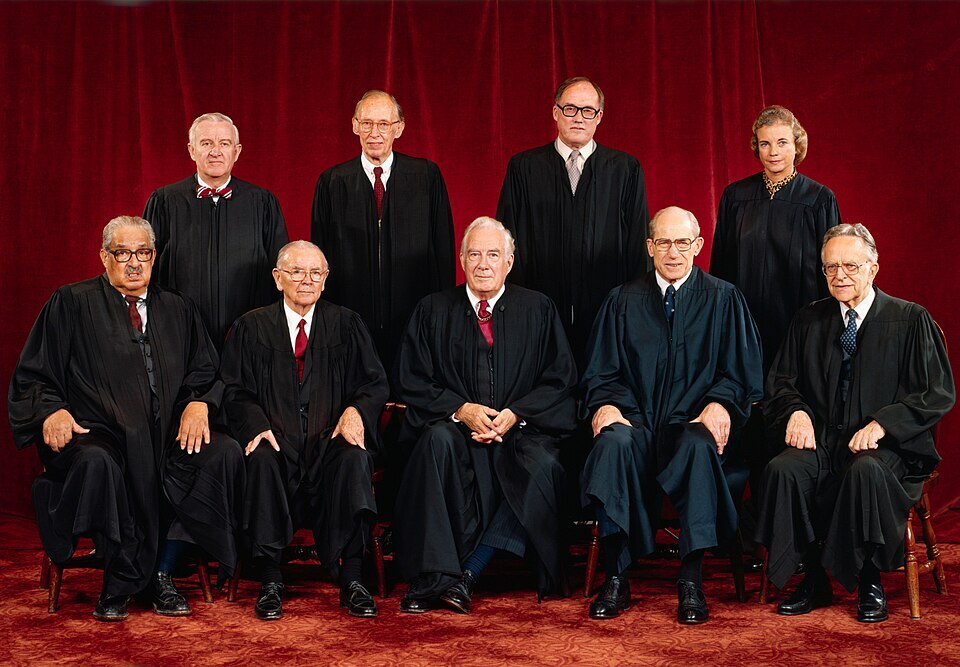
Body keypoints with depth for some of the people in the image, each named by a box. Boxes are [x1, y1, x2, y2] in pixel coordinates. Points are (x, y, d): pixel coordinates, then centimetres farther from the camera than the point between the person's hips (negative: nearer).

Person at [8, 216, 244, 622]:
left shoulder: (176, 310, 19)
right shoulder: (72, 304, 9)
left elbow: (205, 373, 16)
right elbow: (32, 377, 5)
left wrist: (198, 403, -7)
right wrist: (52, 410, -16)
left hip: (167, 437, 4)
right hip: (92, 434, -3)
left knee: (226, 453, -24)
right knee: (96, 462, -39)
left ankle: (162, 572, -14)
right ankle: (120, 582, -18)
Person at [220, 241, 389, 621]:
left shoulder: (346, 325, 15)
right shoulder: (252, 327, 14)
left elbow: (375, 383, 9)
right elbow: (236, 392, 7)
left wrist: (356, 410, -13)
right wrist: (258, 425, -14)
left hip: (331, 439, 0)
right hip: (277, 441, 0)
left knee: (354, 459, -32)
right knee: (262, 459, -34)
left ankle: (351, 581, -23)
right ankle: (270, 582, -24)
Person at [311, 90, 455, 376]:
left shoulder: (426, 176, 4)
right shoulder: (332, 182, 5)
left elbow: (444, 246, 5)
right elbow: (320, 253, 8)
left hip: (415, 317, 0)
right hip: (350, 318, 0)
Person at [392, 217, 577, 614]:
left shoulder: (538, 310, 10)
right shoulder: (433, 311, 10)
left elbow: (561, 381, 6)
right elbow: (412, 383, 5)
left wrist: (516, 414, -11)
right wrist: (460, 410, -12)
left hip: (522, 428, 0)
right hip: (456, 425, 0)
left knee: (542, 466, -32)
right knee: (438, 439, -35)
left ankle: (466, 574, -27)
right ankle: (433, 577, -35)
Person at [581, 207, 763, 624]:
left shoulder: (723, 299, 11)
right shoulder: (623, 301, 15)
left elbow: (742, 374, 7)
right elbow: (600, 373, 13)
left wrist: (719, 404, -15)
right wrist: (606, 403, -10)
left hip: (693, 423, -1)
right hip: (637, 421, 1)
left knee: (700, 446, -38)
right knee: (613, 441, -34)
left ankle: (691, 582, -30)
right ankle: (615, 579, -27)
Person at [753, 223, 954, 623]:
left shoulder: (911, 320, 3)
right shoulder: (810, 321, 14)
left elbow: (938, 394, -3)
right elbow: (780, 382, 17)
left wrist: (882, 424, -16)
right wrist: (796, 412, -6)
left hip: (890, 446, -3)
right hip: (824, 442, 3)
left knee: (866, 470, -37)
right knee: (781, 469, -28)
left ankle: (870, 584, -16)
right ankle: (814, 580, -12)